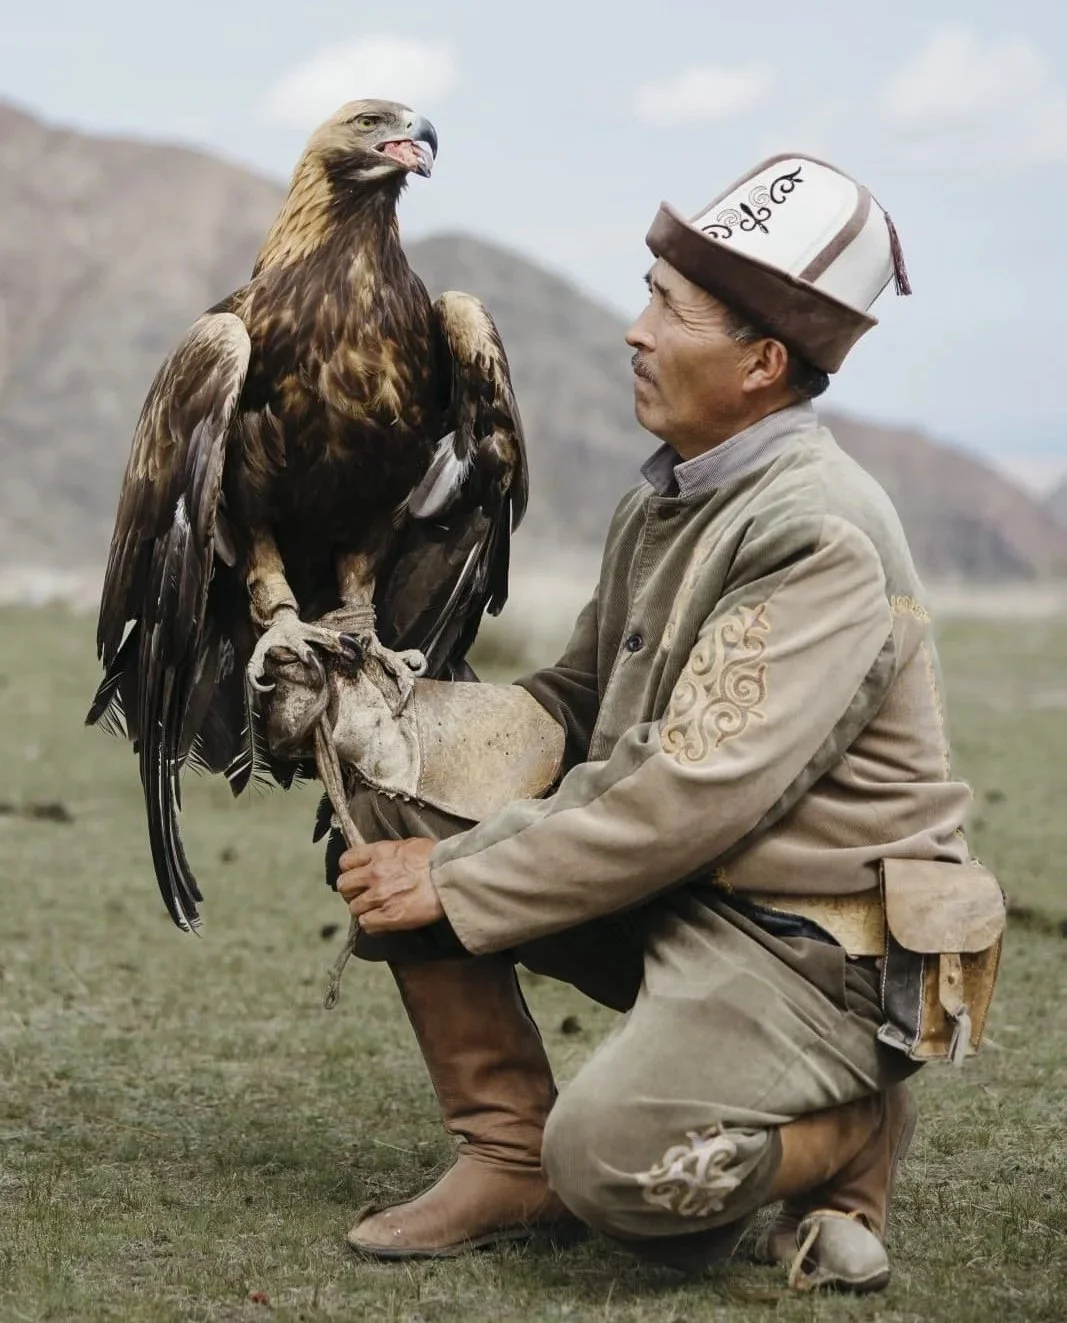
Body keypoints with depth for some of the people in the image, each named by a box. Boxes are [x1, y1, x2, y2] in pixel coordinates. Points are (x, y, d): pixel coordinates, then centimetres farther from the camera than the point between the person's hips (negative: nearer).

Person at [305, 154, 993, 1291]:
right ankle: (509, 1152, -1)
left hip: (807, 938, -9)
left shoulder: (820, 538, -21)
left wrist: (455, 885, -20)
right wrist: (420, 717, -5)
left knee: (616, 1164, -31)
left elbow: (692, 800, -26)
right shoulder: (666, 500, 9)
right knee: (403, 756, -5)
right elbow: (581, 701, 14)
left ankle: (854, 1125, 4)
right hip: (658, 894, 9)